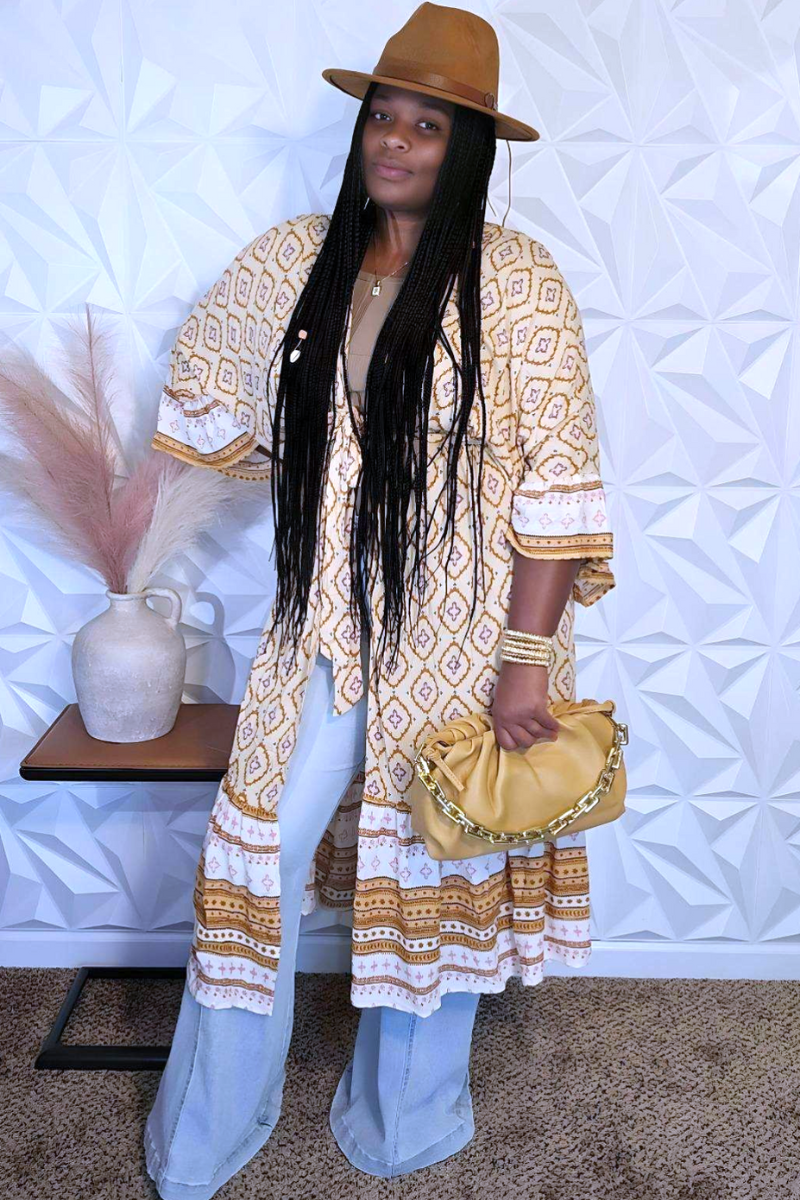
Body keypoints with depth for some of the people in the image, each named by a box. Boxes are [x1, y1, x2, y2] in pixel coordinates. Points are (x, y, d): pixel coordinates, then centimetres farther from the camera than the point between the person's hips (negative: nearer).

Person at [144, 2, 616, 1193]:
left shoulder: (517, 282, -9)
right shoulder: (294, 260, 4)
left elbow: (556, 483, -12)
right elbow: (209, 387, 21)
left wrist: (527, 661, -15)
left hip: (458, 643, -3)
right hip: (320, 634, 4)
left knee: (437, 875, 13)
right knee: (257, 865, 8)